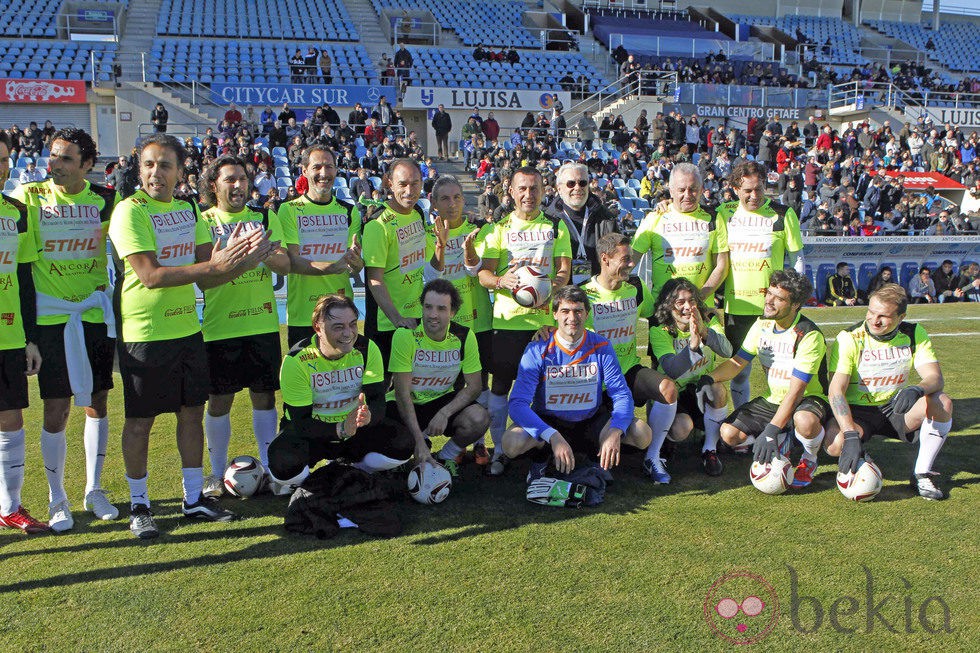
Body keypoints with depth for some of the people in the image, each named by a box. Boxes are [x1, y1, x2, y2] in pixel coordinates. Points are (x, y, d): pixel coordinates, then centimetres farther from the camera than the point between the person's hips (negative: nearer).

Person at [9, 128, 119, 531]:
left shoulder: (105, 200, 2)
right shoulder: (29, 196, -1)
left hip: (95, 312, 2)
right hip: (51, 316, -2)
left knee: (97, 403, 7)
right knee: (56, 409, -1)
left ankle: (94, 490, 22)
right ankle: (57, 499, 14)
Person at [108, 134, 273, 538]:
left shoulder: (188, 211, 10)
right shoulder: (129, 212, -11)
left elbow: (204, 278, 8)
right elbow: (150, 275, -21)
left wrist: (240, 262, -10)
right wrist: (213, 265, -26)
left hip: (188, 328, 6)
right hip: (145, 334, -6)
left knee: (192, 412, 11)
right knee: (140, 420, 4)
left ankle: (194, 498, 25)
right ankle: (139, 506, 20)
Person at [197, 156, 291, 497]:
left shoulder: (266, 218, 8)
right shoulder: (203, 222, 1)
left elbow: (284, 265, -1)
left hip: (263, 323, 2)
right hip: (220, 325, -2)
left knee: (264, 396, 9)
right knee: (219, 401, 4)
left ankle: (268, 467, 22)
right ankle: (218, 473, 19)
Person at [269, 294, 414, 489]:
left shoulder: (367, 349, -12)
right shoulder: (296, 360, -20)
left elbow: (378, 402, -14)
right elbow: (300, 421, -22)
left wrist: (368, 416, -40)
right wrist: (341, 429, -40)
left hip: (355, 428, 3)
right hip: (312, 429, -3)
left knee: (403, 445, -22)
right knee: (284, 467, -35)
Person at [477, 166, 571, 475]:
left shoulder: (556, 226, 12)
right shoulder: (498, 228, 9)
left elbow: (564, 269, 5)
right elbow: (483, 272, 3)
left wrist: (549, 289, -17)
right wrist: (501, 280, -20)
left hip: (546, 316, 1)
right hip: (508, 317, 0)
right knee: (500, 384, 0)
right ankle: (499, 450, 12)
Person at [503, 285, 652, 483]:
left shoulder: (601, 346, -9)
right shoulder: (538, 350, -16)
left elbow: (622, 394, -10)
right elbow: (517, 403, -25)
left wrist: (615, 432, -32)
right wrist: (553, 437, -41)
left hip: (591, 421, 2)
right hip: (548, 422, -2)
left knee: (642, 434, -22)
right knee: (512, 443, -32)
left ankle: (596, 454, 9)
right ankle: (541, 455, 5)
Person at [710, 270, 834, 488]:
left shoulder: (808, 335, -23)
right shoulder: (762, 325, -2)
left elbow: (796, 391, -28)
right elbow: (737, 361, 4)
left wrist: (771, 431, -35)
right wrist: (708, 379, -16)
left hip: (808, 399, -6)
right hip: (772, 400, 6)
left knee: (805, 421, -42)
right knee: (728, 433, -15)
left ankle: (809, 460, -5)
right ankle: (781, 443, 14)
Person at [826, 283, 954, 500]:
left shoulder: (914, 334, -5)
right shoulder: (850, 338, -17)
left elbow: (935, 377, -14)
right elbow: (836, 391, -25)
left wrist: (916, 390, -40)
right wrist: (852, 435, -38)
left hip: (896, 408, 3)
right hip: (857, 411, -2)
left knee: (942, 403, -25)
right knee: (835, 445, -33)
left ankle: (921, 474, -12)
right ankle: (857, 460, 7)